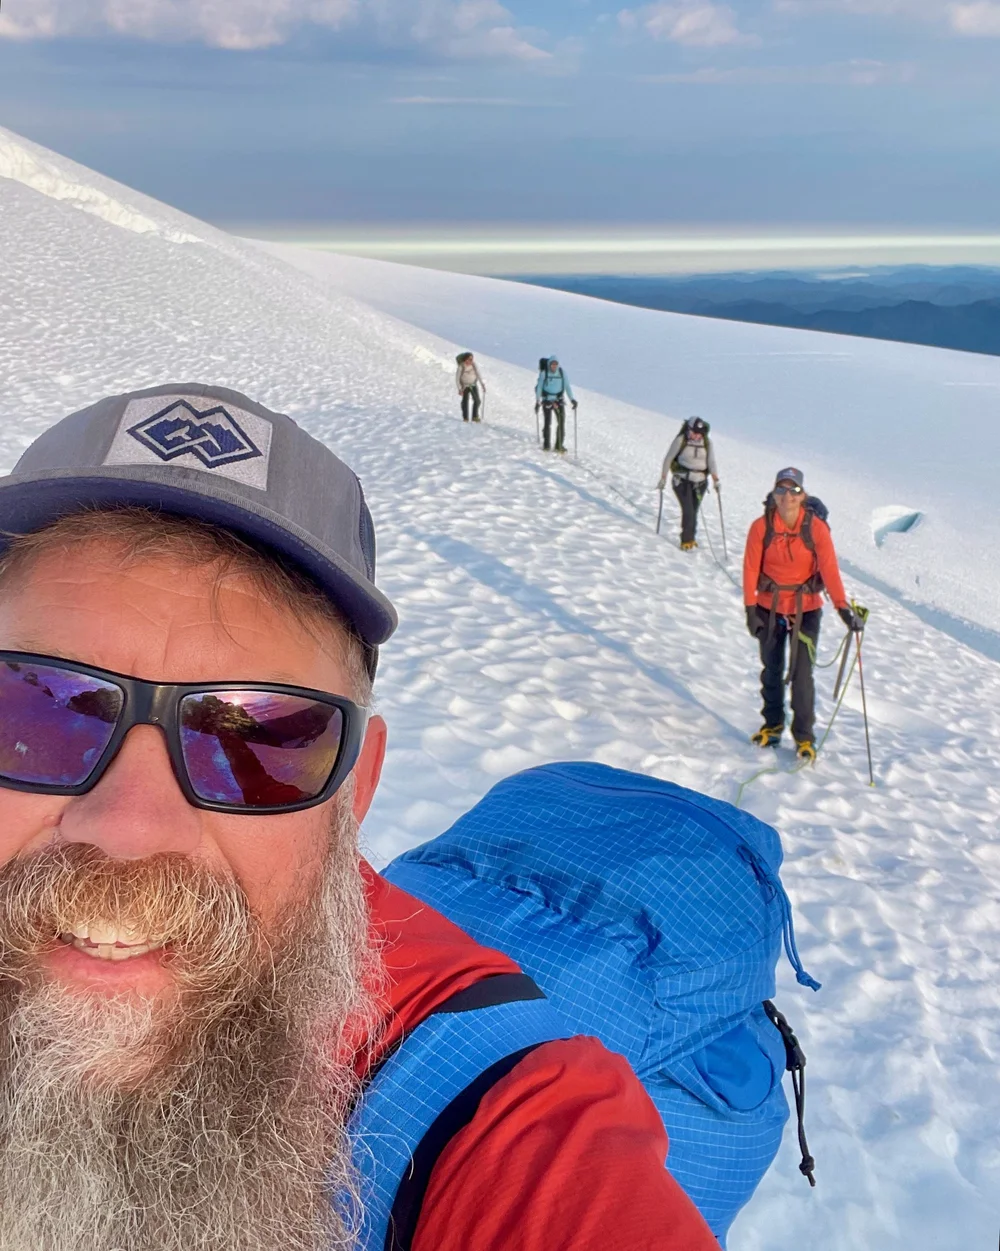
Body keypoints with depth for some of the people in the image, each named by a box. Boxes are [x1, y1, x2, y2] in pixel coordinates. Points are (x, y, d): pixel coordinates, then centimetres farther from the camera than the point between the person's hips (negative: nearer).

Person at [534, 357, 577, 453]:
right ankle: (546, 445, 7)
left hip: (559, 400, 2)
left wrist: (572, 399, -7)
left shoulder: (562, 373, -1)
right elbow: (539, 387, -3)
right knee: (547, 422, -7)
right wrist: (537, 401, -8)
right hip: (547, 400, -2)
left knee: (561, 422, -5)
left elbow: (567, 386, 2)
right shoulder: (544, 373, -7)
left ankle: (559, 445, 3)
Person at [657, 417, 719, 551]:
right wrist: (663, 478, -1)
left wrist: (716, 479, -13)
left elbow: (711, 461, 0)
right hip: (682, 480, -3)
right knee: (688, 510, -13)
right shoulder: (681, 440, -8)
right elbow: (668, 458, -2)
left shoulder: (707, 442, 1)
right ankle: (686, 540, -3)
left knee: (694, 511, 5)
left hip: (700, 482, 3)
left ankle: (690, 537, 24)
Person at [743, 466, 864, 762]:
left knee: (801, 674, -5)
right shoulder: (761, 527, -12)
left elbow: (829, 568, -19)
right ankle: (772, 725, 35)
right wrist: (750, 609, -10)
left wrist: (843, 607, -29)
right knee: (771, 669, 16)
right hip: (769, 607, 2)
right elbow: (750, 569, -7)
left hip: (806, 608, -2)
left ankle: (804, 737, 9)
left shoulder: (816, 527, -15)